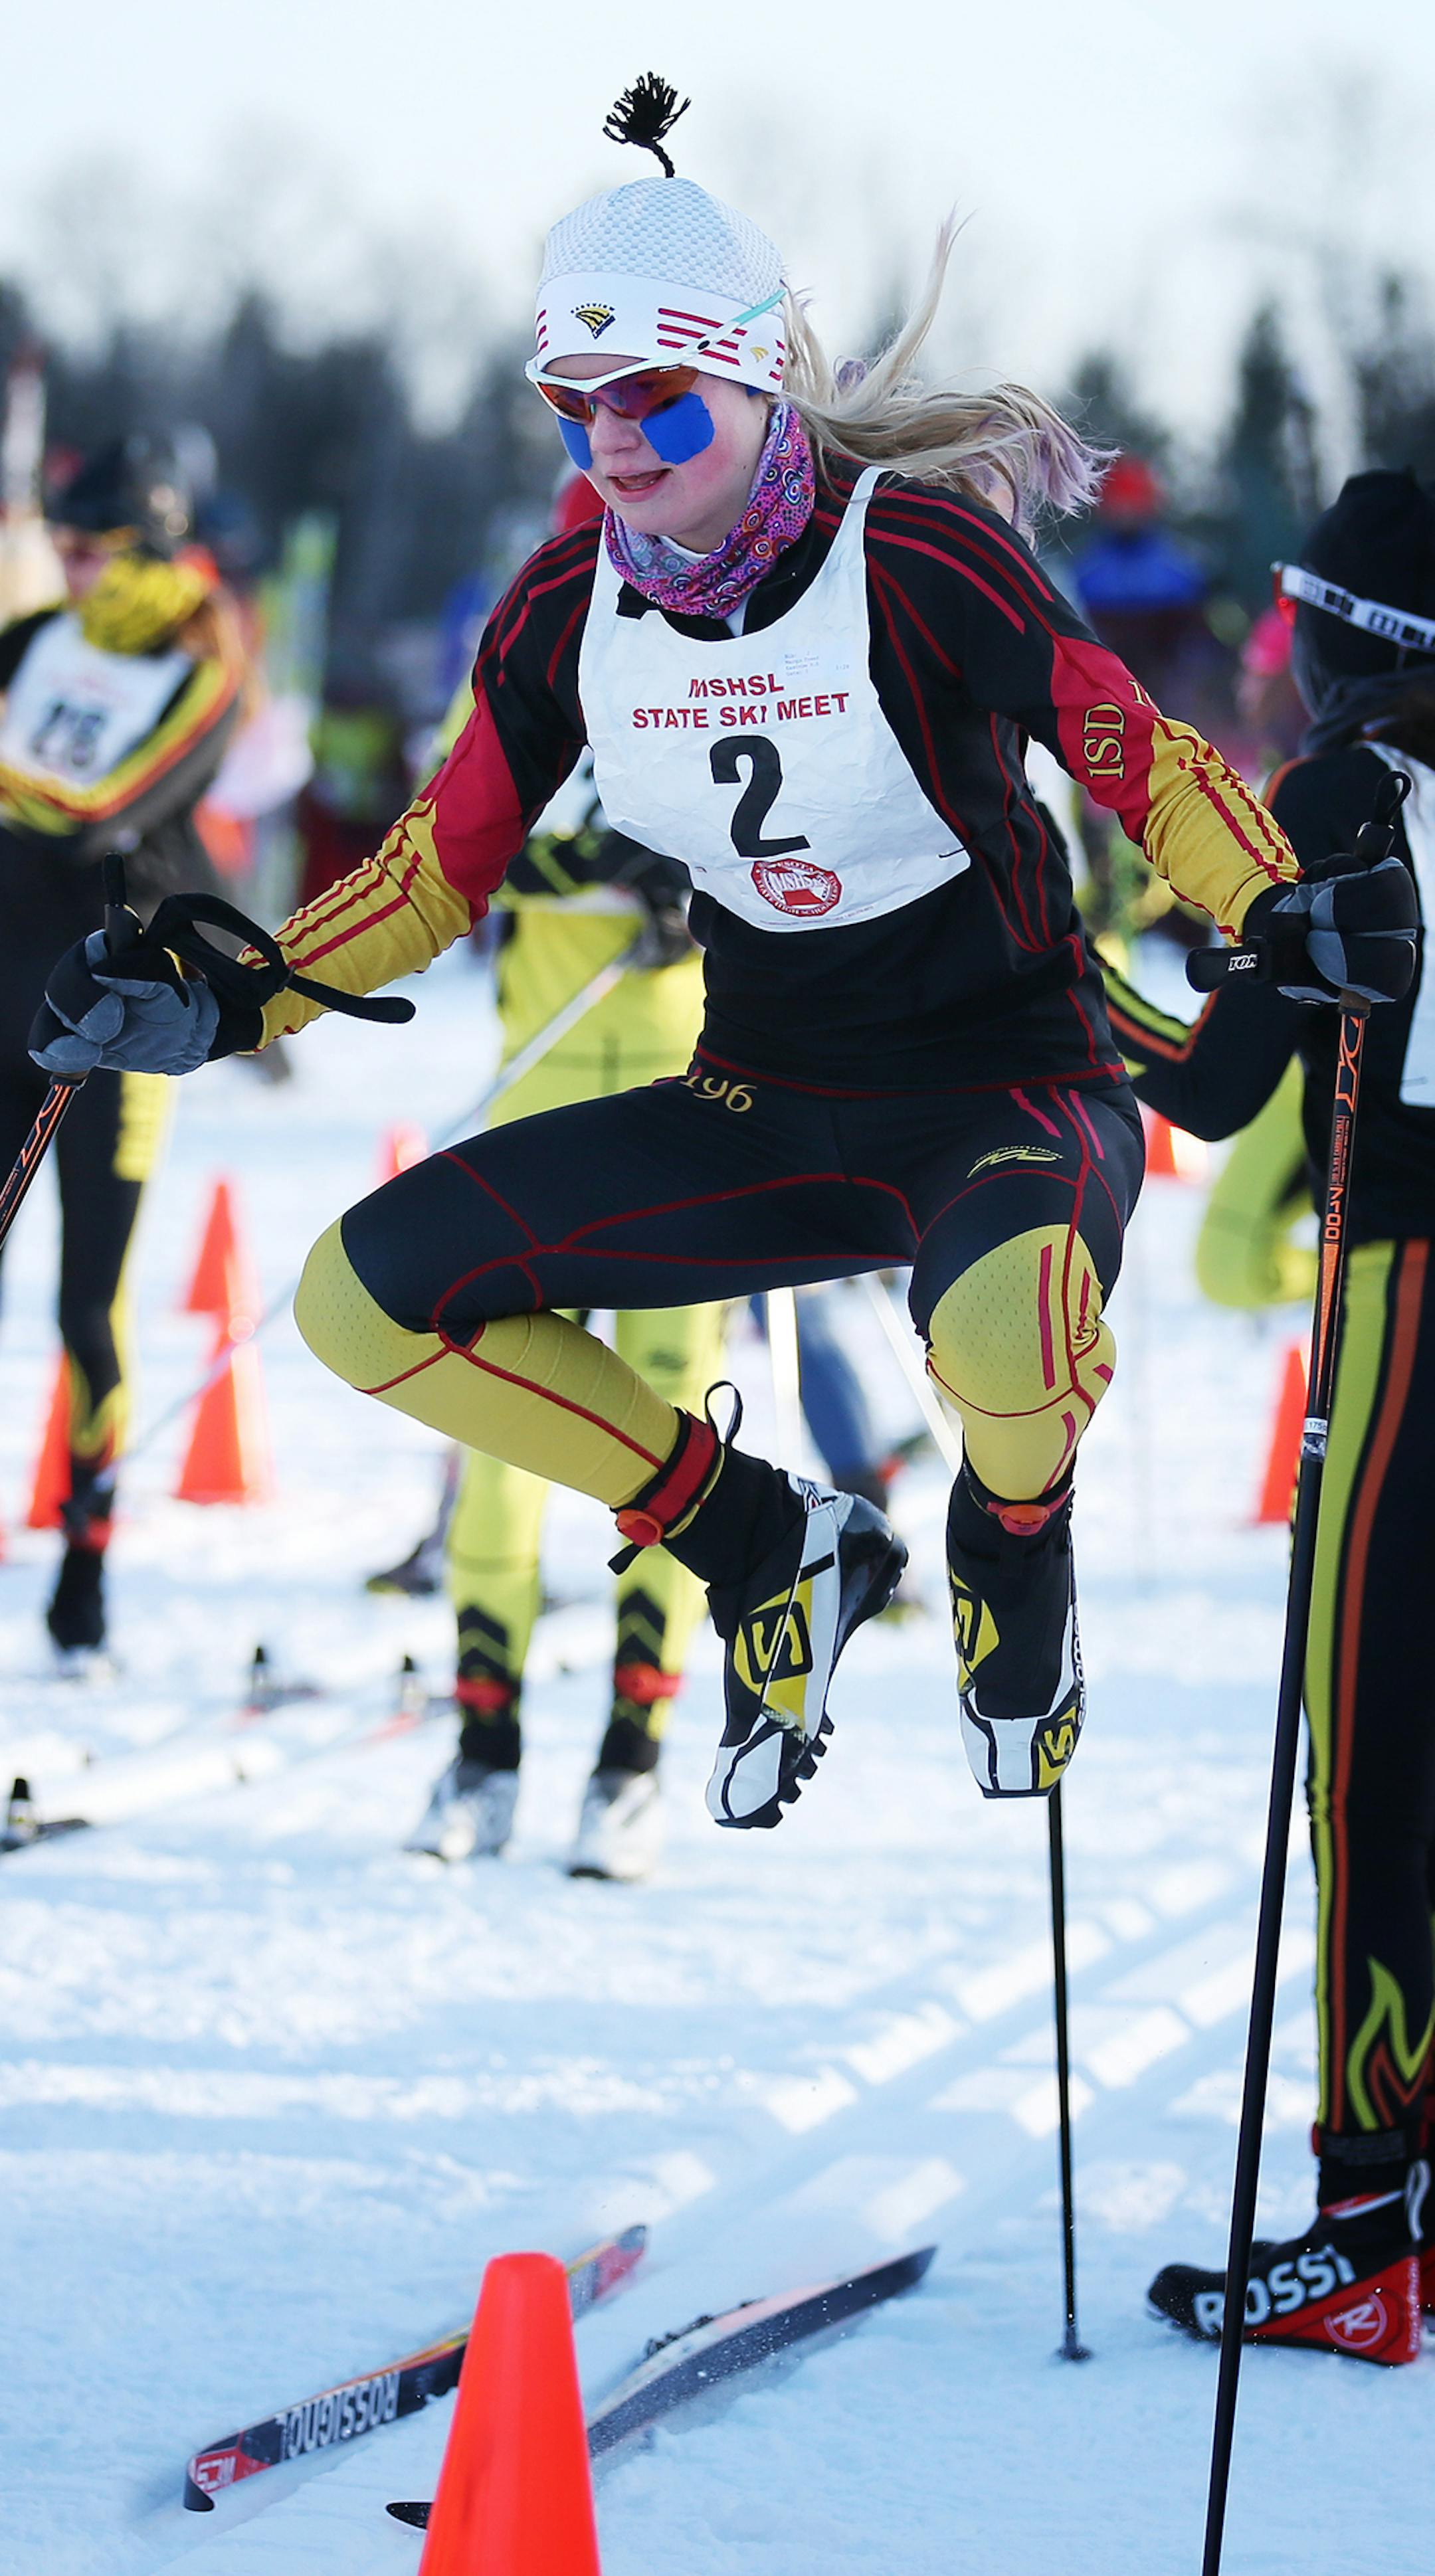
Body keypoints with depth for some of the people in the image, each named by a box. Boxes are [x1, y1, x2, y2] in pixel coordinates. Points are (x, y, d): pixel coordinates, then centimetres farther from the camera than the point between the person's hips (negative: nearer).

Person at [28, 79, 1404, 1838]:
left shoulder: (916, 557, -18)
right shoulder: (568, 612, -2)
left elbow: (1145, 764, -14)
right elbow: (442, 867, 10)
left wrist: (1279, 920, -32)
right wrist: (227, 1013, -1)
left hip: (1005, 1087, -6)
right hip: (767, 1121, 6)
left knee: (1002, 1320, -42)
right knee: (364, 1296, -7)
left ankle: (1011, 1559, -2)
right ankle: (771, 1556, 8)